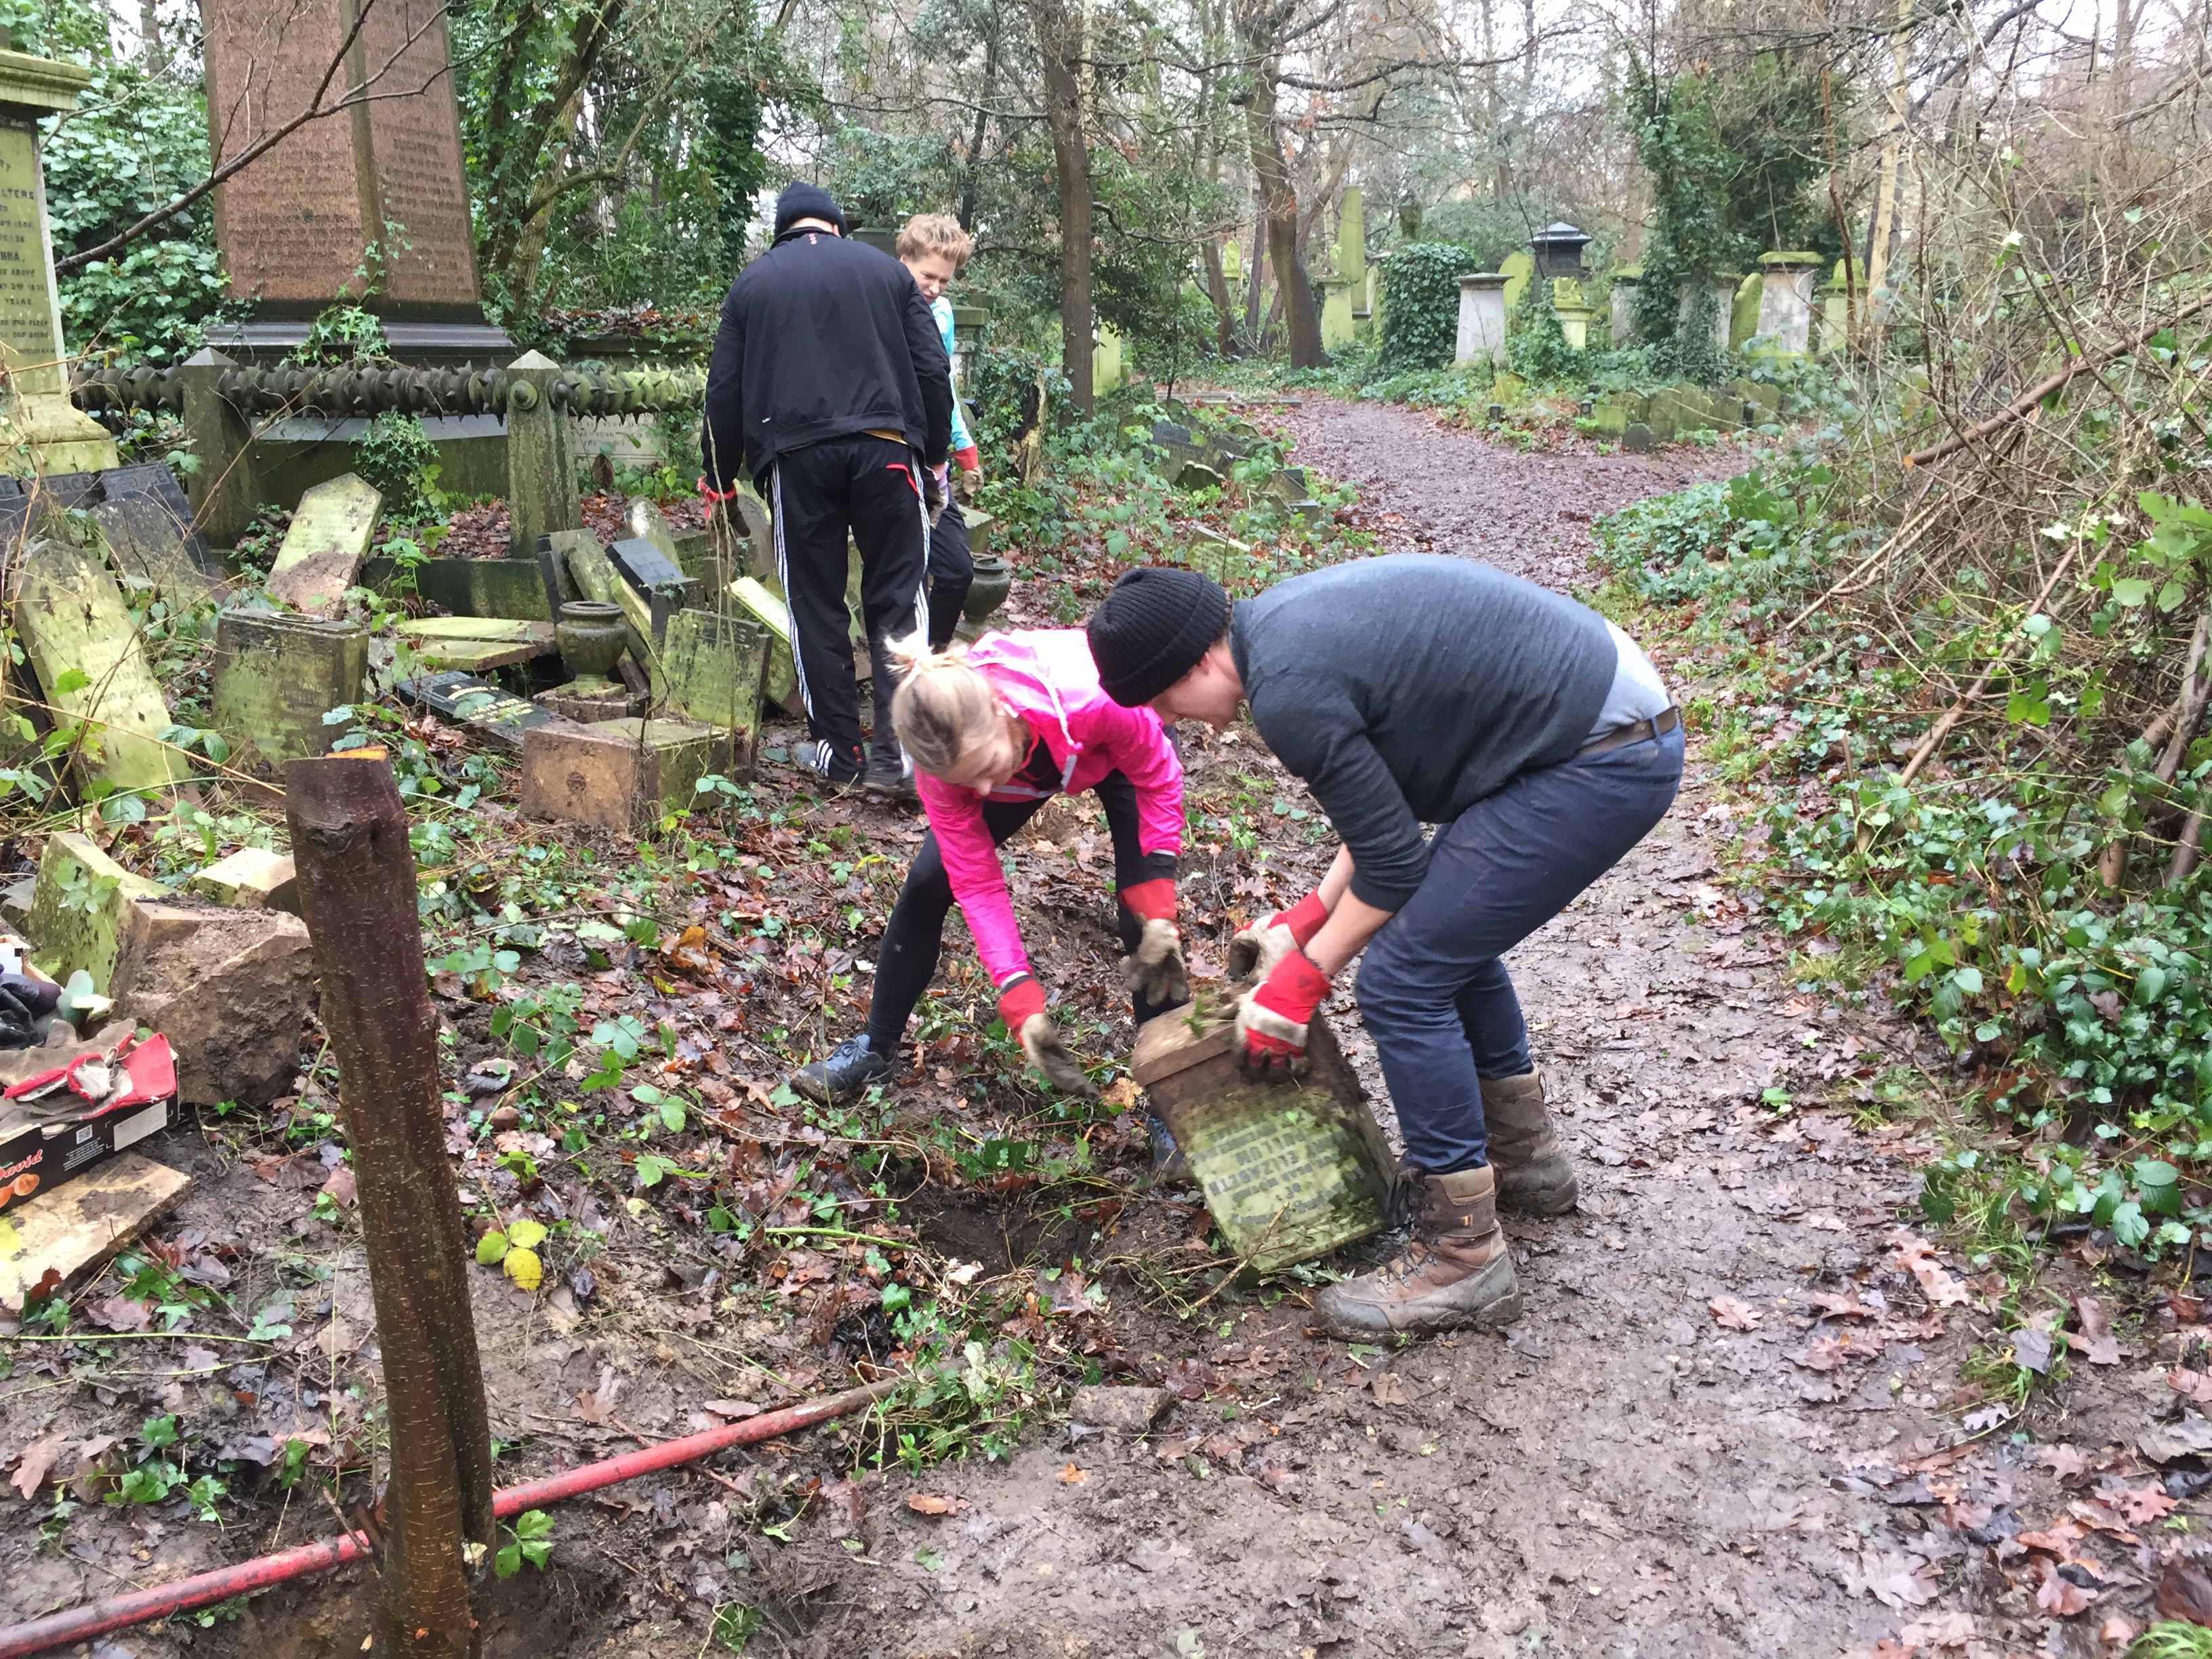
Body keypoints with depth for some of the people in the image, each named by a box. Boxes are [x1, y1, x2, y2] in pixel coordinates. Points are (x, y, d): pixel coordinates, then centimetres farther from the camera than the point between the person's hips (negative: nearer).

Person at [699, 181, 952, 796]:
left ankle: (838, 749, 11)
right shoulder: (885, 269, 14)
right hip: (885, 450, 0)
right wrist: (933, 457, 17)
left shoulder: (752, 282, 15)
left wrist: (720, 479, 22)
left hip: (797, 456, 1)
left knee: (816, 607, 9)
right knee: (897, 600, 2)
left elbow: (726, 391, 14)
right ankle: (896, 750, -6)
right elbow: (932, 370, 9)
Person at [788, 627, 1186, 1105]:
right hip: (1023, 761, 2)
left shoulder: (1089, 696, -46)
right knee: (928, 881, -4)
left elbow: (1159, 777, -26)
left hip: (1116, 749, -2)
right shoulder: (945, 755, -35)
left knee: (1143, 908, -14)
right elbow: (976, 881, -27)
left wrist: (1157, 907, -31)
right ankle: (873, 1051, 14)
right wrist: (1020, 1002, -35)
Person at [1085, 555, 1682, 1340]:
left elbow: (1392, 860, -12)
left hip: (1604, 762, -10)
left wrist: (1299, 982, -1)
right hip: (1614, 703, 10)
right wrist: (1307, 918, 18)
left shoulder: (1289, 689, -20)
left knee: (1403, 980, -7)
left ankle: (1461, 1258, 6)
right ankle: (1522, 1153, 40)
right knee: (1445, 926, 24)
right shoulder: (1286, 619, 10)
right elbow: (1389, 797, 18)